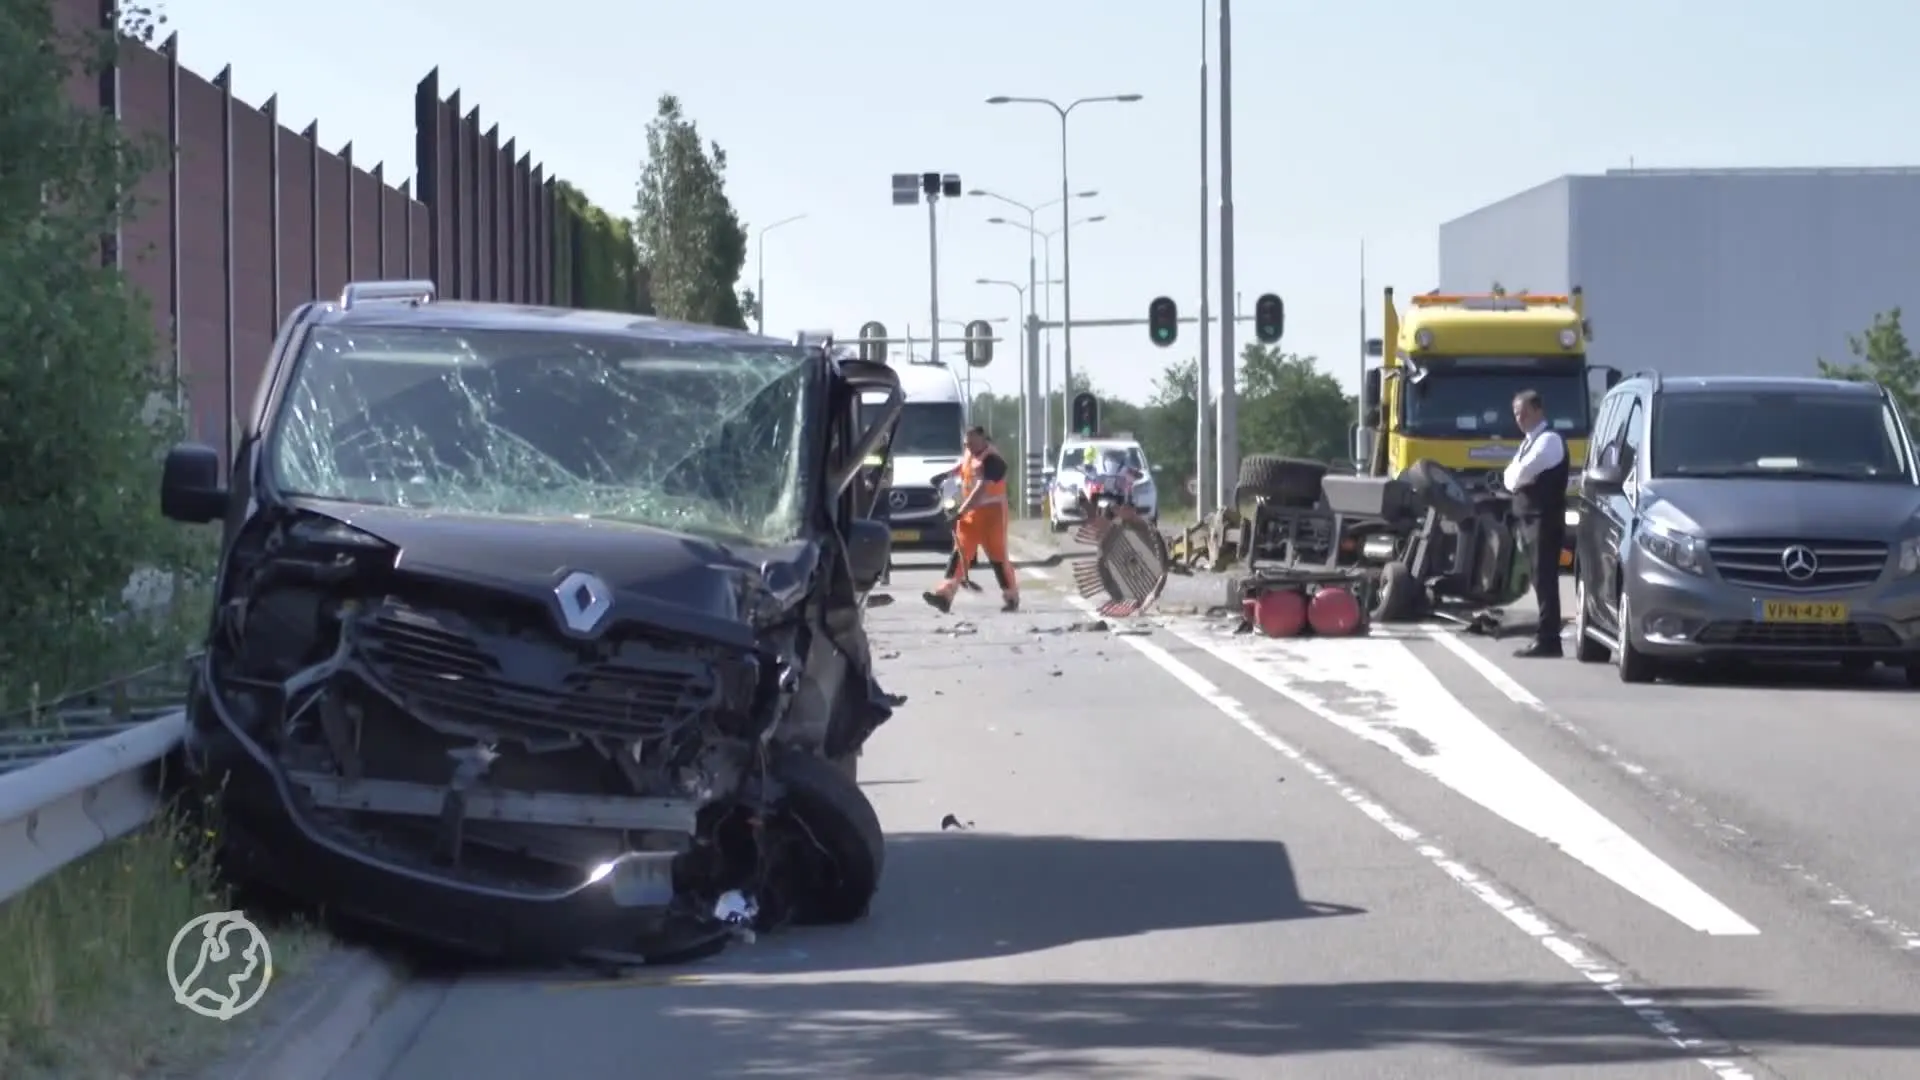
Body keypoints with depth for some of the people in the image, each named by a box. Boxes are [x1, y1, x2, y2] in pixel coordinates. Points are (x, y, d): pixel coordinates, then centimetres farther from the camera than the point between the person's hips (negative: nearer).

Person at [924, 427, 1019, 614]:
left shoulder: (992, 460, -22)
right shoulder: (971, 453, 5)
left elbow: (981, 489, -30)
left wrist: (961, 511, -35)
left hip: (991, 512, -7)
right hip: (970, 512, 7)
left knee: (997, 556, 0)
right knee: (960, 551, -3)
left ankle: (1012, 597, 15)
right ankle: (945, 594, -12)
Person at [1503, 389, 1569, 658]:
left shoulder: (1549, 440, -11)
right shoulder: (1529, 441, 20)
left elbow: (1520, 473, -20)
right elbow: (1512, 476, 16)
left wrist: (1513, 477, 0)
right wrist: (1515, 478, -4)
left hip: (1546, 518, -10)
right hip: (1532, 517, 10)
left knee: (1545, 578, -11)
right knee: (1542, 578, 10)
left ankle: (1547, 640, -13)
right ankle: (1547, 637, 14)